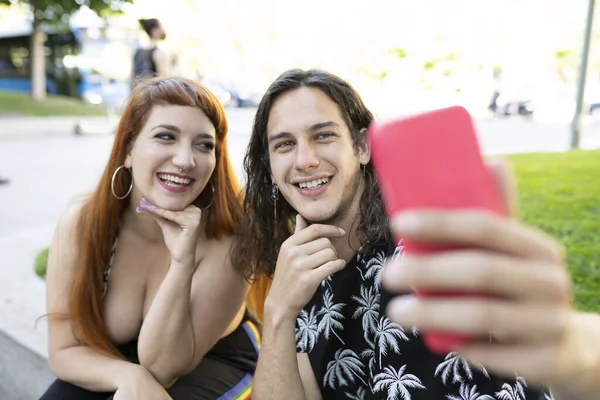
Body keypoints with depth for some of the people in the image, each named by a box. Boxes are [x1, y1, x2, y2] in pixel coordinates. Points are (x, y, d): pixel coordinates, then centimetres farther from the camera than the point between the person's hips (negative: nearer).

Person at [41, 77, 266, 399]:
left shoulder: (227, 238, -26)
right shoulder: (81, 223, -18)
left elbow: (161, 367, -23)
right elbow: (64, 351, -11)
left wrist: (182, 263, -37)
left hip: (213, 364, -2)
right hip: (107, 369, 3)